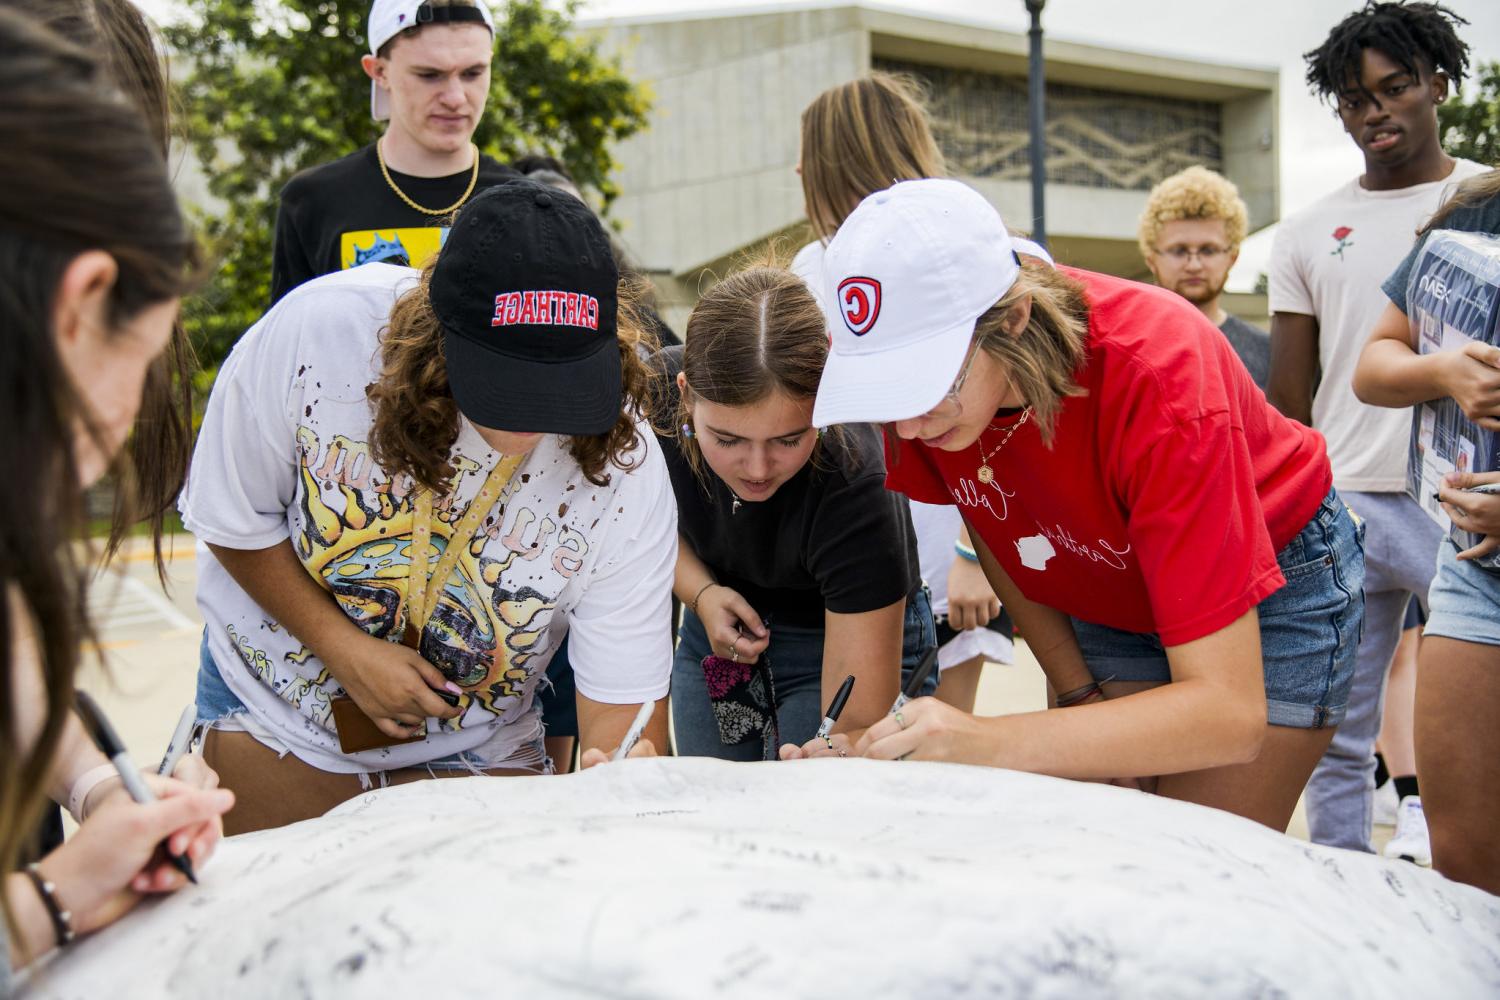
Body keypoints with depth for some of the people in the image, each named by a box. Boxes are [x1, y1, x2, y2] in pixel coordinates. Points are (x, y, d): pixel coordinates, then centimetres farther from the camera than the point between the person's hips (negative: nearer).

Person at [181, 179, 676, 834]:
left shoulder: (624, 469, -27)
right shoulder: (315, 333, -29)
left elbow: (623, 701, -22)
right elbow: (234, 521, -11)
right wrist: (345, 649, -20)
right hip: (276, 707, 0)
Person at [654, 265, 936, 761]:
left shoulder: (854, 482, -37)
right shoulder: (654, 395, -26)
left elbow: (858, 720, -36)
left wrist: (841, 750, -58)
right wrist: (702, 593, -21)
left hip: (848, 637, -3)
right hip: (717, 632, 4)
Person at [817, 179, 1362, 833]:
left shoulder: (1159, 375, -38)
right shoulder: (925, 374, -23)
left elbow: (1229, 712, -40)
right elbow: (994, 535, -2)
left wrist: (992, 745, -49)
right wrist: (1079, 693, -5)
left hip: (1274, 579, -4)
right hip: (1105, 595, 4)